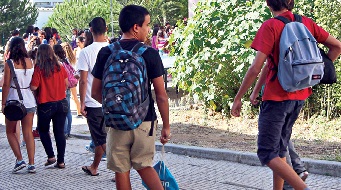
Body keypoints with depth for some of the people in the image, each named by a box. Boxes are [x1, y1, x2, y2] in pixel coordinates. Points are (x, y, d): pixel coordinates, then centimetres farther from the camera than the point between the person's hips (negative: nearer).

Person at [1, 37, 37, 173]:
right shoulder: (30, 62, 2)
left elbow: (6, 84, -10)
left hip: (14, 100, -4)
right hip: (29, 100, 4)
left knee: (10, 131, 12)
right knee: (28, 132, 7)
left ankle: (20, 160, 1)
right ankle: (31, 164, 5)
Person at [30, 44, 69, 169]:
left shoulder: (39, 68, -12)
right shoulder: (60, 67, 0)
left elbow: (33, 87, -16)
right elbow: (66, 84, 8)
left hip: (45, 104, -3)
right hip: (61, 103, 3)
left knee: (43, 130, 16)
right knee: (60, 132, 8)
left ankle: (51, 156, 6)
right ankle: (61, 161, 8)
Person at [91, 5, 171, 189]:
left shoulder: (106, 53, -2)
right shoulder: (150, 54, -9)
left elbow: (95, 92, 4)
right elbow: (161, 95, -9)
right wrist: (166, 126, 1)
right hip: (144, 121, -1)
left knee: (121, 171, 10)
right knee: (143, 165, 18)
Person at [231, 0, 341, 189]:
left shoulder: (270, 26, -14)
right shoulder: (307, 23, 5)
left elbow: (255, 68, -18)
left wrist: (238, 98, -10)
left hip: (276, 97, -7)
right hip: (299, 96, 7)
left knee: (267, 154, -4)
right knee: (279, 149, 19)